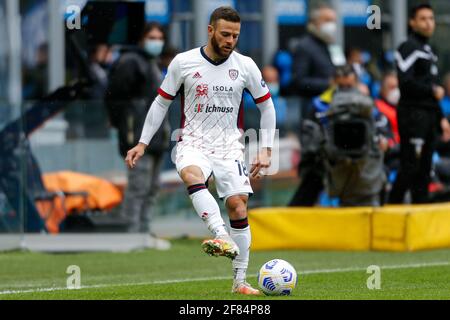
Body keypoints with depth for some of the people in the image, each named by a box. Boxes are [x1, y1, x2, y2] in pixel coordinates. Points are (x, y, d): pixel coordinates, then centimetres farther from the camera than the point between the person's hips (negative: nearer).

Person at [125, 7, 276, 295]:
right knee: (192, 174, -36)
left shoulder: (245, 66, 2)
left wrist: (266, 150, 5)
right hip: (193, 142, -2)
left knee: (238, 206, -10)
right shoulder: (183, 62, -2)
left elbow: (267, 106, 12)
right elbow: (161, 103, 9)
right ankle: (222, 239, -52)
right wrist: (142, 144, 6)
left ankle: (240, 281, 0)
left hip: (229, 146, 2)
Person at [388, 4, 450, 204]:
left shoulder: (429, 51, 22)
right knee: (411, 167, -13)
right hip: (413, 114, -9)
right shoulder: (408, 48, -6)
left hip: (429, 114, 9)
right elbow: (406, 83, -18)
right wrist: (433, 90, -8)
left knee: (424, 169, 7)